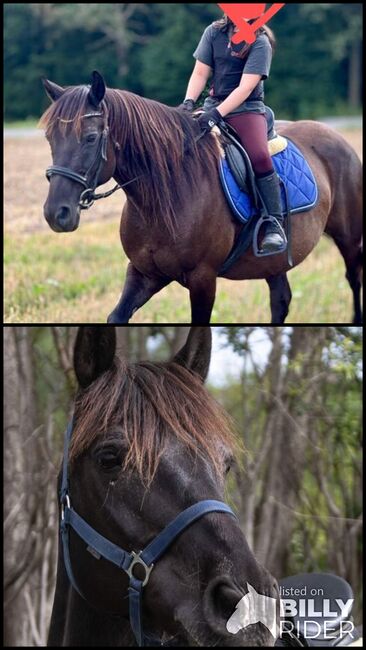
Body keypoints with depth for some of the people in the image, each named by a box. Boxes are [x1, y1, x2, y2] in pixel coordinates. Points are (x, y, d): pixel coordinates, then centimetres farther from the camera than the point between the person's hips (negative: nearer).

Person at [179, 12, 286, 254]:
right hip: (213, 105, 5)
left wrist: (217, 113, -27)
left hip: (247, 109, -5)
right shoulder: (214, 33, 7)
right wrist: (189, 102, -12)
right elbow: (200, 73, 6)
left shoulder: (260, 43, -8)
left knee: (259, 157, -30)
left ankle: (275, 226, -24)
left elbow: (245, 87, -16)